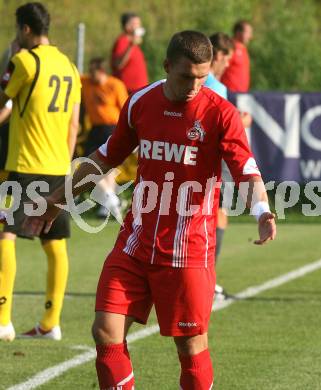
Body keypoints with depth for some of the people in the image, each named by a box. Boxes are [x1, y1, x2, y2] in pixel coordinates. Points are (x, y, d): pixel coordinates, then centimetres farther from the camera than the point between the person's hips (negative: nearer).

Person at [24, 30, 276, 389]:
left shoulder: (219, 113, -9)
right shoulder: (140, 103, 5)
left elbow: (246, 171, -18)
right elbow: (106, 157, 19)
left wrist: (262, 212, -38)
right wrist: (59, 198, 23)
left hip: (188, 250, -4)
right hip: (136, 242, 4)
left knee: (191, 346, 0)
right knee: (106, 332, -4)